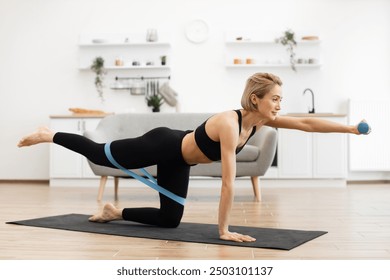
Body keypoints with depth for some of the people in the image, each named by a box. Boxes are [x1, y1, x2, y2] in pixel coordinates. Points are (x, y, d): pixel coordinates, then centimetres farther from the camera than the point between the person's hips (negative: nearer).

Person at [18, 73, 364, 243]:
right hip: (162, 146, -8)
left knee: (169, 220, 11)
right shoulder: (230, 124, -36)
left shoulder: (261, 119, -13)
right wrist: (224, 230, -33)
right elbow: (228, 182, -36)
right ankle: (49, 135, 33)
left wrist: (351, 128, -18)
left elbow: (306, 122, -12)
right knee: (99, 154, 11)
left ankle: (115, 212, 27)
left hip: (178, 160, 8)